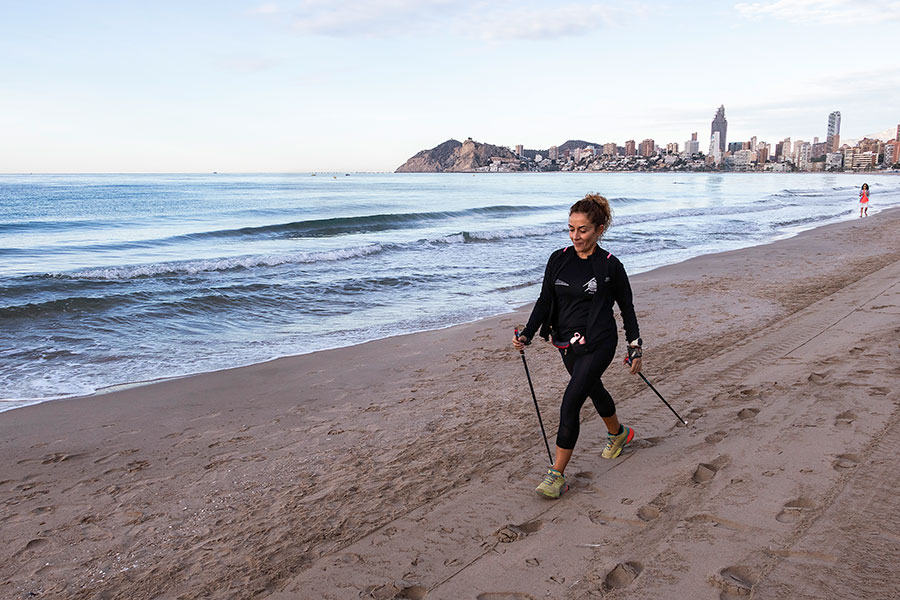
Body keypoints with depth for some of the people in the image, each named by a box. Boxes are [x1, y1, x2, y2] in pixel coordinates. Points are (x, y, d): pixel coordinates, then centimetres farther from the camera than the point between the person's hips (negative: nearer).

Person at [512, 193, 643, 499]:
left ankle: (557, 475, -3)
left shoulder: (610, 266, -10)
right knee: (594, 390, 25)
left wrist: (635, 350, 2)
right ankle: (618, 433, 54)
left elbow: (627, 308, 0)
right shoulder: (558, 260, 0)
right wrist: (527, 334, -9)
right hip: (567, 345, 6)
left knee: (570, 404, -13)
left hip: (598, 345, -5)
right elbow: (545, 301, 4)